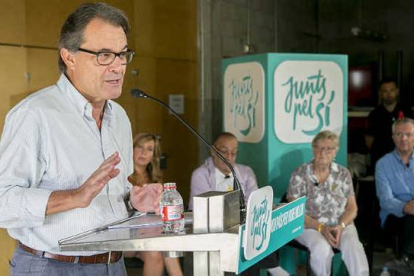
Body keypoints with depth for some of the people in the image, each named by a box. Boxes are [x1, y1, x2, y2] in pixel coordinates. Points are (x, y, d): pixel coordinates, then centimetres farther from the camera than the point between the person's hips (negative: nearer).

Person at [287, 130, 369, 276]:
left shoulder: (343, 174, 7)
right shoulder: (299, 174, -3)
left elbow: (352, 208, 6)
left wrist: (340, 226, -14)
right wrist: (320, 227, -17)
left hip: (341, 224, 2)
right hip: (309, 226, -2)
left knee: (354, 247, -30)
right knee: (322, 249, -33)